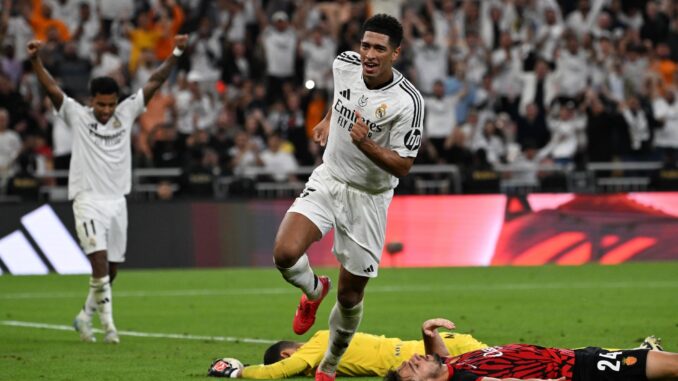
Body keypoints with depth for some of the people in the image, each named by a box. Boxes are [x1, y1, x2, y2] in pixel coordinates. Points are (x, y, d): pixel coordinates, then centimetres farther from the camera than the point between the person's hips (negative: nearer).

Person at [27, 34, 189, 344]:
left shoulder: (126, 113, 7)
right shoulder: (77, 116, -1)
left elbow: (154, 82, 5)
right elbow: (52, 89, -11)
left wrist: (176, 54, -2)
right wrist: (35, 61, -24)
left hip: (117, 200, 4)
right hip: (88, 199, -4)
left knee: (111, 269, 7)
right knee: (99, 261, -18)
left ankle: (85, 317, 25)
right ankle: (108, 324, -15)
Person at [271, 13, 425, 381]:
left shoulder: (407, 102, -23)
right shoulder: (344, 63, -9)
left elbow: (403, 165, -20)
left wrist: (366, 144, -35)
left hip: (368, 197, -3)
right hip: (327, 180, 3)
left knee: (350, 294, 4)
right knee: (285, 254, -21)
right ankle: (313, 289, 16)